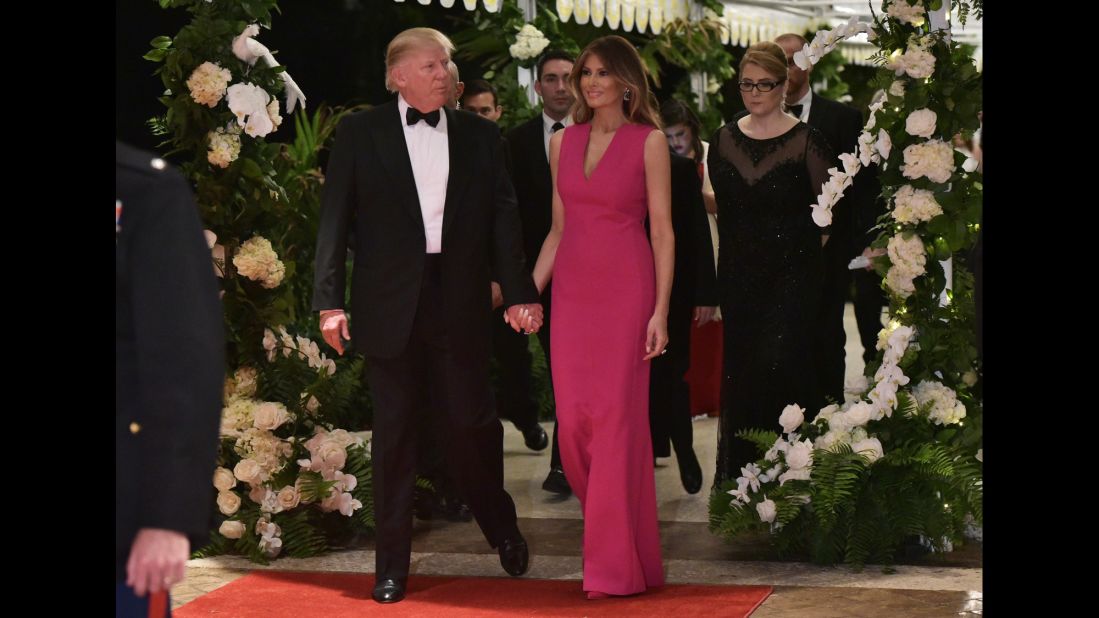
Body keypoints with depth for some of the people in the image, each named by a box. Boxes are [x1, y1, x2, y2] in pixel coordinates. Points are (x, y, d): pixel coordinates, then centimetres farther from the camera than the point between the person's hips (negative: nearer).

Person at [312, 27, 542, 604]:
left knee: (470, 424, 4)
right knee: (394, 435, 5)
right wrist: (329, 300, -6)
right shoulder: (360, 132, 3)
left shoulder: (478, 135, 9)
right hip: (391, 306, -1)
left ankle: (500, 524, 31)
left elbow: (503, 216, 6)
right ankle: (392, 564, 13)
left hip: (459, 303, 1)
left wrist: (518, 291, -4)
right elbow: (335, 219, 0)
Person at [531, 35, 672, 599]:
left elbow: (662, 231, -3)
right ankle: (607, 534, 21)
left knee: (617, 418, -6)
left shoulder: (649, 142, -2)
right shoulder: (563, 142, 12)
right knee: (574, 422, 1)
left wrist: (660, 310, -10)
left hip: (625, 288, -5)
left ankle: (620, 563, 2)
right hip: (572, 291, 5)